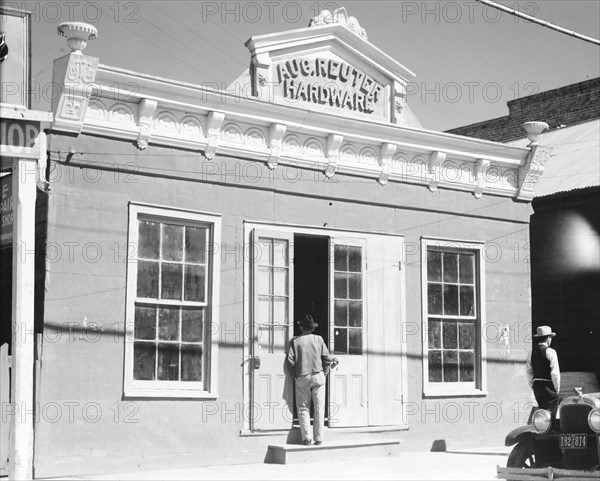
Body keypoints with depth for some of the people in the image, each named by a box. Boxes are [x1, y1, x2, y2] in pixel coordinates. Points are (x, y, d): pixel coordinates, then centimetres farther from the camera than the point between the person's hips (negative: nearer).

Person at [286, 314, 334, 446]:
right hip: (318, 375, 1)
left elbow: (290, 360, -5)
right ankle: (318, 438, 0)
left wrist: (296, 374, 7)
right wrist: (324, 373, 12)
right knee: (319, 408, 4)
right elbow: (327, 358, 2)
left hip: (302, 377, 0)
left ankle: (306, 437, -6)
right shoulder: (318, 339, 5)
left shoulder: (295, 341, 2)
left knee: (303, 408, 6)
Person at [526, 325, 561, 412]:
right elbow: (555, 373, -12)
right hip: (548, 386, -6)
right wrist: (557, 388, -2)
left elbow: (529, 372, 12)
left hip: (536, 386, 6)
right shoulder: (550, 352, -10)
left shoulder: (532, 352, 8)